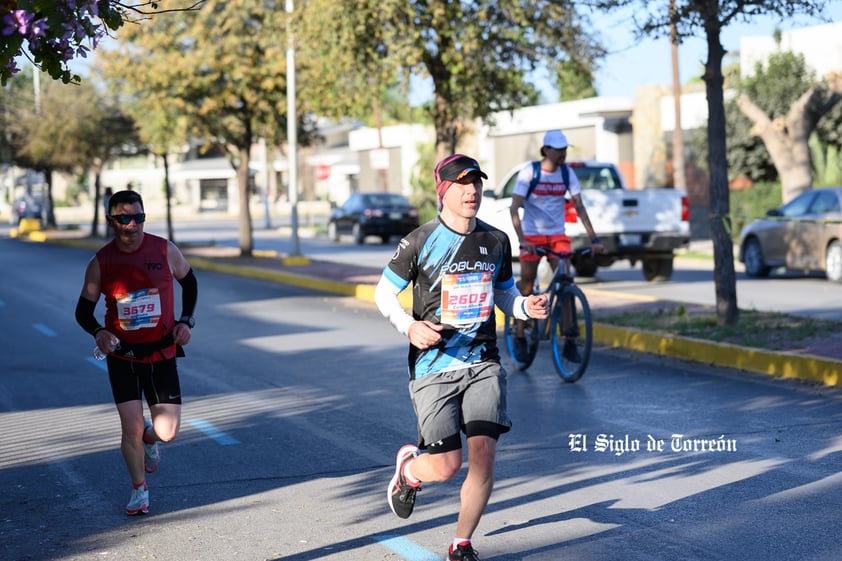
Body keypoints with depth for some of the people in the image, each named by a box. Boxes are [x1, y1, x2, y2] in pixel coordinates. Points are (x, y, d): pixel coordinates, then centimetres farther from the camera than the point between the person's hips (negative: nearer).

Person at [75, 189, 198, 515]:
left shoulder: (165, 250, -5)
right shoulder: (101, 263, -6)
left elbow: (189, 281, 13)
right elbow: (84, 309, 2)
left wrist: (185, 320, -1)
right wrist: (98, 332, -19)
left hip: (161, 355, 0)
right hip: (122, 356, 0)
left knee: (167, 433, -5)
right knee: (131, 428, -5)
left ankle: (149, 438, 33)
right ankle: (139, 490, 20)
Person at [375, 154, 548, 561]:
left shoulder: (496, 241, 6)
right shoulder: (420, 242, -6)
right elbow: (383, 293, 1)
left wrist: (525, 307, -4)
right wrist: (409, 327, -17)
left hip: (483, 363, 3)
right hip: (433, 367, -3)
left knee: (483, 455, -10)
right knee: (446, 466, -9)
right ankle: (408, 468, 30)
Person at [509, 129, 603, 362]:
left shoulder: (567, 173, -1)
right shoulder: (529, 172, -11)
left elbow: (579, 207, -1)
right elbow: (514, 208, -16)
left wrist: (594, 238, -11)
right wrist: (521, 239, -29)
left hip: (557, 235, 3)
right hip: (532, 236, -2)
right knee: (527, 288, 0)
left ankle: (569, 343, -7)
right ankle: (520, 337, 17)